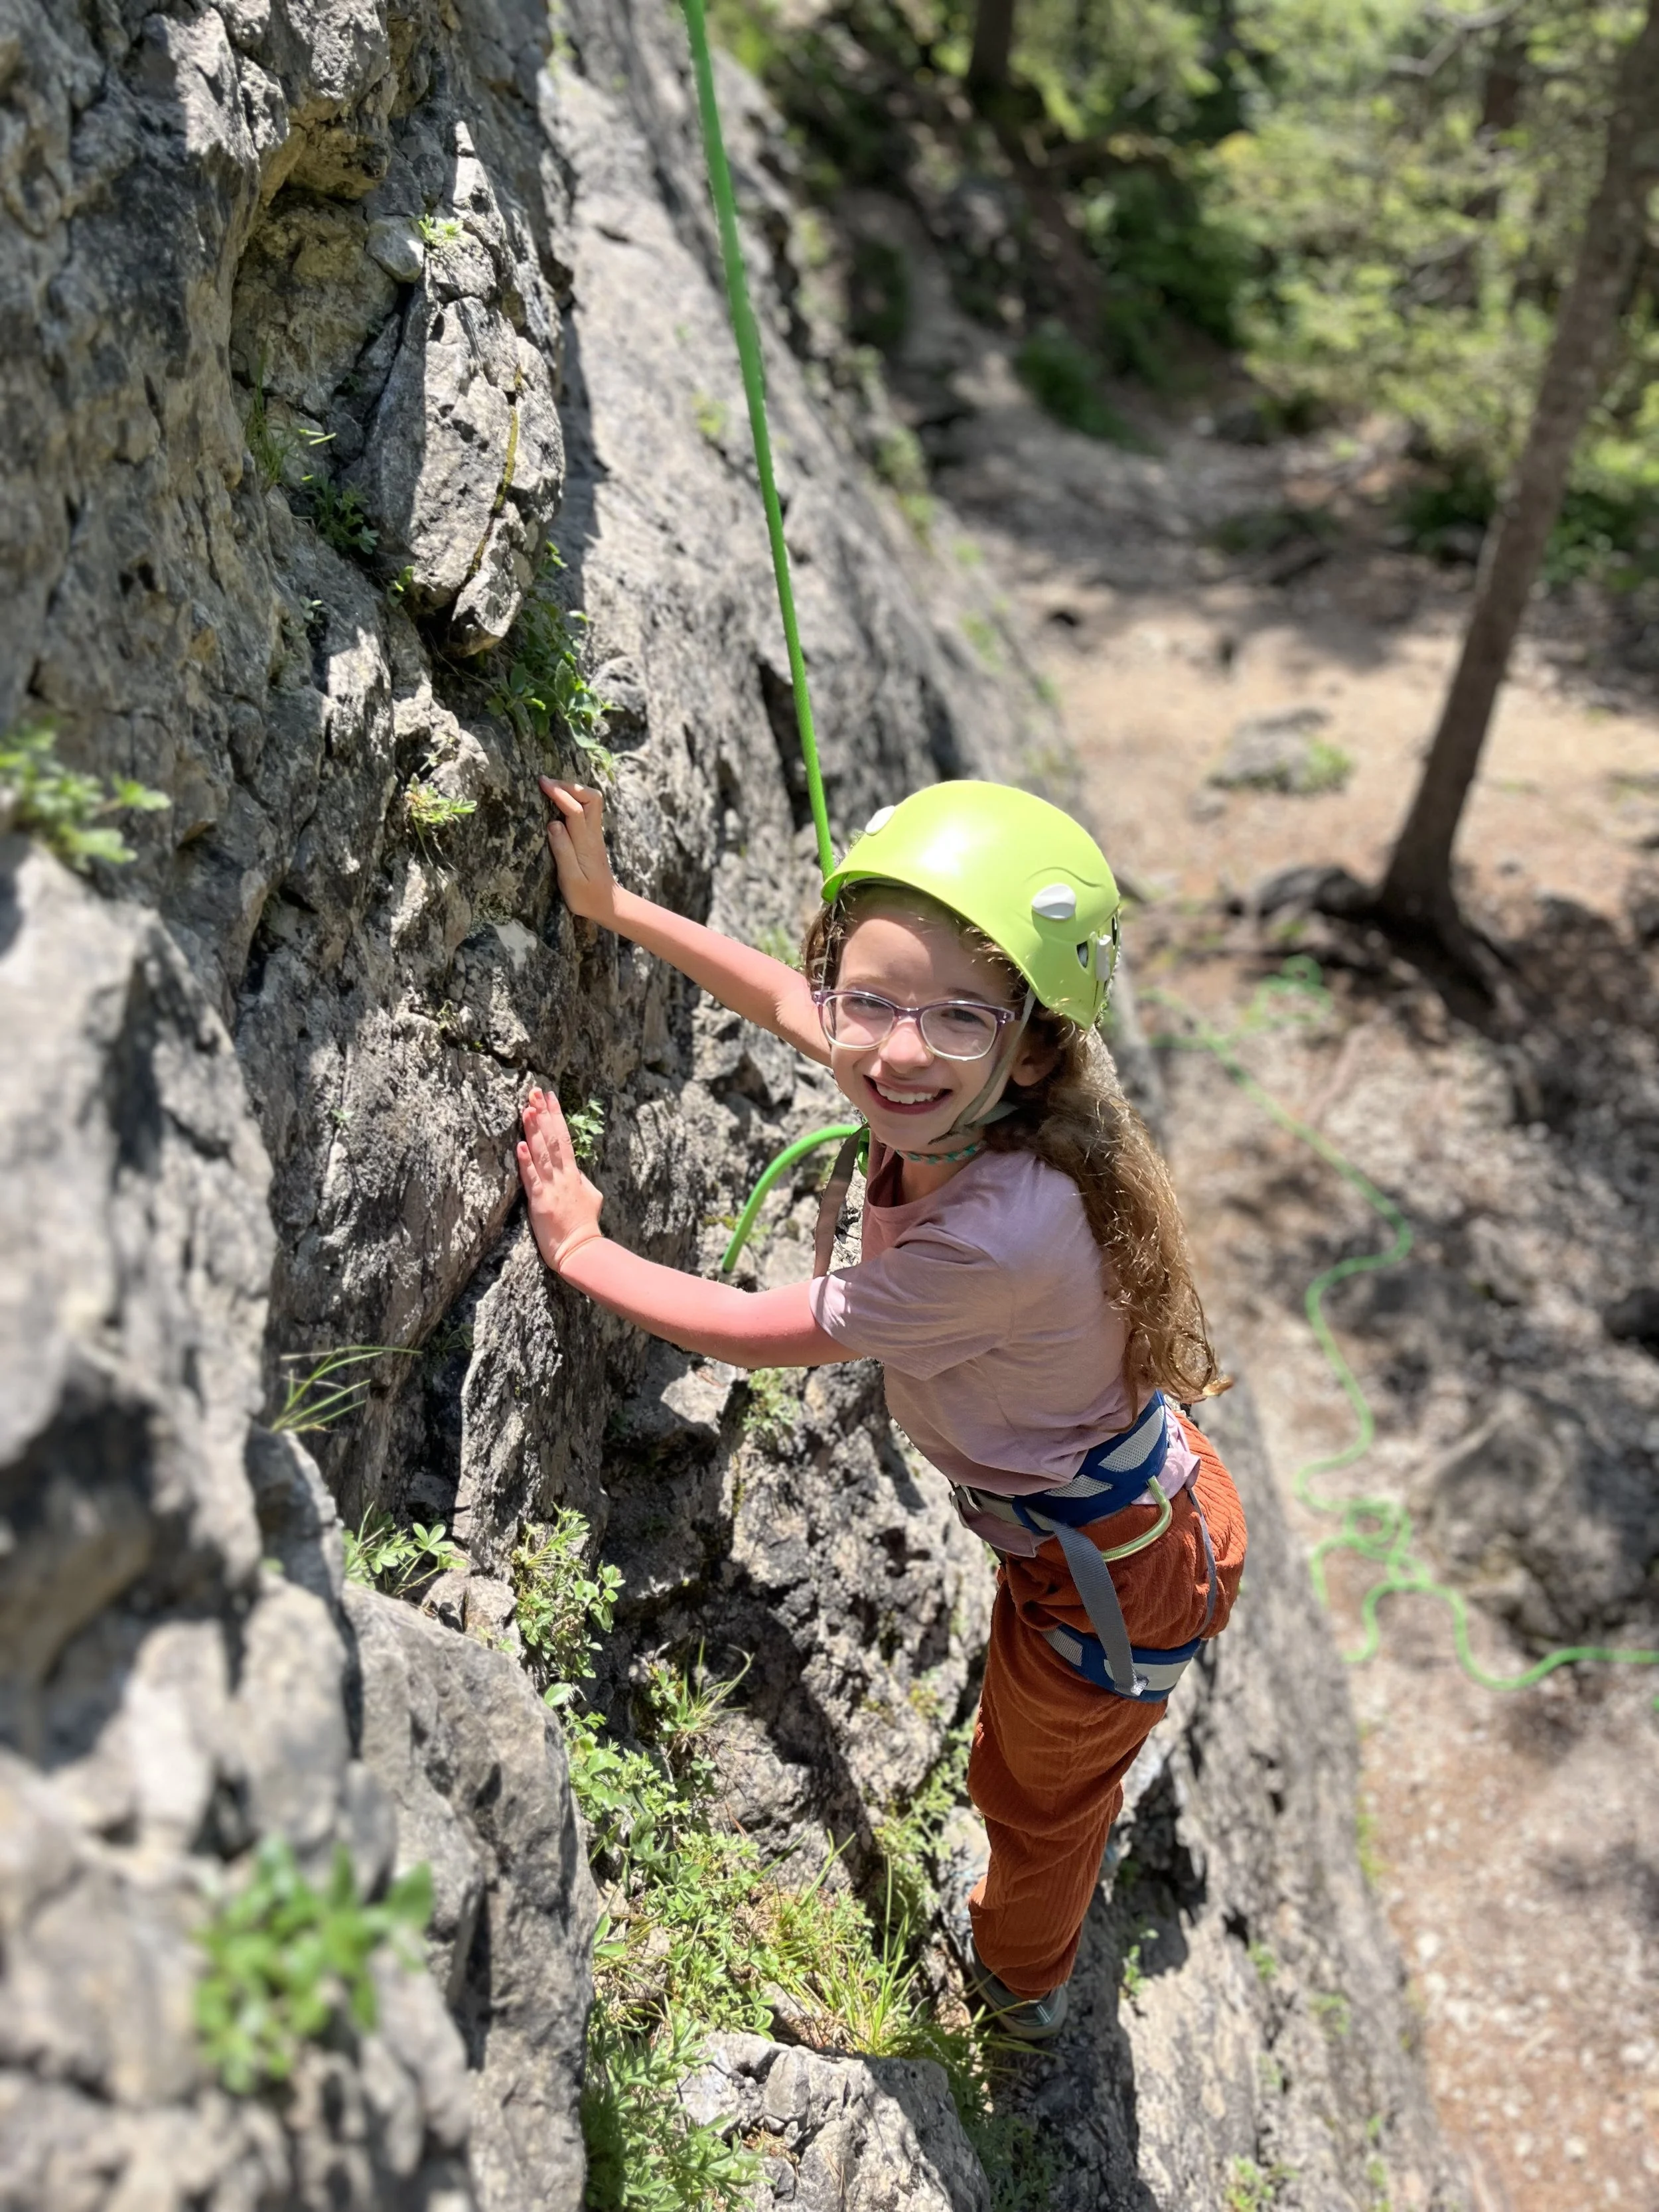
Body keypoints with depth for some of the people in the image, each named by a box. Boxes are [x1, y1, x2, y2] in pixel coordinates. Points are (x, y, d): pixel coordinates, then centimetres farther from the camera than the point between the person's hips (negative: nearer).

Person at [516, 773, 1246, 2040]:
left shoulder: (1003, 1231, -43)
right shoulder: (960, 1099, -20)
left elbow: (767, 1333, -27)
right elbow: (784, 1000, 0)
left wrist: (581, 1250, -16)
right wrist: (611, 905, 1)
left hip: (1119, 1579, -7)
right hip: (1135, 1497, 7)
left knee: (1034, 1795, 26)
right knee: (1050, 1763, 37)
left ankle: (1016, 1990, 58)